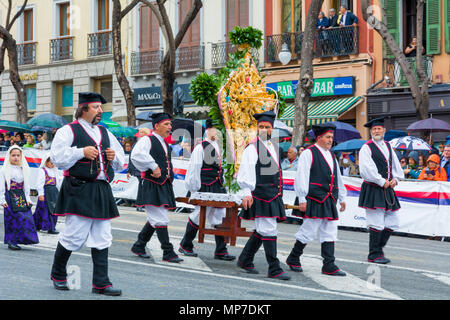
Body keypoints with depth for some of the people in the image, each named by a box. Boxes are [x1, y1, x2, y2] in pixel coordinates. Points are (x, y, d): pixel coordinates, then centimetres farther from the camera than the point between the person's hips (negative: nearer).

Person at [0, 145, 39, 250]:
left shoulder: (24, 170, 12)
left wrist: (28, 199, 8)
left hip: (21, 197, 4)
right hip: (10, 197, -4)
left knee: (27, 217, -5)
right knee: (12, 219, -9)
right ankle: (11, 241, -3)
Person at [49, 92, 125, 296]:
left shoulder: (105, 133, 19)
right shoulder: (69, 131, 0)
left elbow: (121, 163, 24)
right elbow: (56, 156, -11)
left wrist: (114, 157, 2)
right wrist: (82, 152, -15)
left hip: (102, 191, 6)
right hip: (79, 190, -6)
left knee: (102, 238, 4)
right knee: (74, 235, -5)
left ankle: (101, 283, 7)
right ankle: (57, 275, 17)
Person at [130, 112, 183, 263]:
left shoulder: (165, 144, 20)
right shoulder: (147, 140, -8)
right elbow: (136, 155, -27)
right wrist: (154, 167, -24)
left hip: (164, 187, 9)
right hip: (151, 187, -9)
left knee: (154, 219, 11)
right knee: (160, 220, -8)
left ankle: (138, 246, 23)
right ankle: (168, 253, -4)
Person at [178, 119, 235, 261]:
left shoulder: (218, 147, 12)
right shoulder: (200, 148, -10)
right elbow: (194, 170, -11)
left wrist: (222, 186, 16)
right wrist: (195, 190, -13)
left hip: (218, 188, 7)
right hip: (205, 188, -7)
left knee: (220, 218, 5)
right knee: (198, 216, 1)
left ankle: (221, 251, 9)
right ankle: (185, 246, 18)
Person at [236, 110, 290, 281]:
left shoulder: (272, 147, 17)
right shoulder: (252, 147, -8)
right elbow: (246, 172, -14)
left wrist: (278, 193, 22)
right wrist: (246, 193, -21)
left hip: (272, 195, 8)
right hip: (260, 194, -8)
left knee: (261, 230, 13)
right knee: (268, 230, -9)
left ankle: (245, 260, 26)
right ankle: (274, 269, -5)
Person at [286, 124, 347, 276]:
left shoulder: (331, 156, 18)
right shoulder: (308, 154, -6)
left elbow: (338, 179, 26)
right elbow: (301, 177, -11)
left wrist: (342, 198, 25)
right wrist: (302, 199, -16)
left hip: (329, 201, 8)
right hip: (314, 200, -8)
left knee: (330, 234, 5)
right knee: (308, 232, -5)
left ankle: (329, 266, 6)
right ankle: (293, 259, 13)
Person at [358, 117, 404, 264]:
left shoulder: (388, 146, 16)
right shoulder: (367, 148, -7)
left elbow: (396, 165, 19)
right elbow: (367, 169, -17)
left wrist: (395, 179, 0)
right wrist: (382, 182, -15)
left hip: (387, 190, 8)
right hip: (373, 190, -8)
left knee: (392, 223, 9)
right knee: (376, 224, -6)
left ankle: (377, 248, 23)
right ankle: (374, 255, 5)